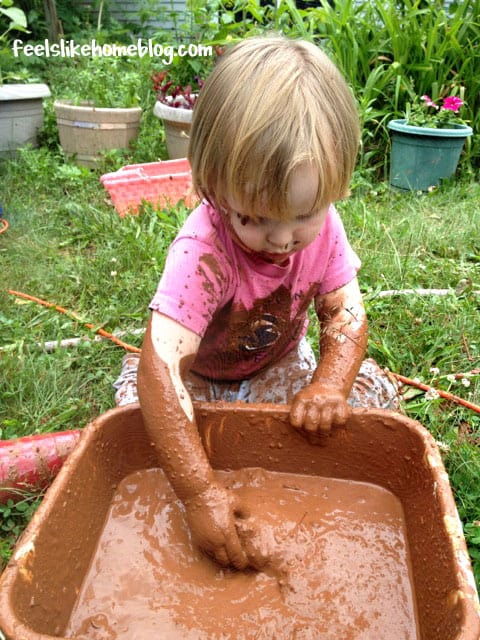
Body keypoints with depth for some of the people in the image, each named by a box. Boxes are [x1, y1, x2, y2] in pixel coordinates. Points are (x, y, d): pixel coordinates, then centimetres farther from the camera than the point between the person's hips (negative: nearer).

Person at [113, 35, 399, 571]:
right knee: (135, 403, -30)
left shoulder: (323, 227, -21)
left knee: (375, 390, -16)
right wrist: (198, 492, -48)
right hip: (197, 379, -2)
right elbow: (161, 366, -45)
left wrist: (330, 385, -36)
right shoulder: (202, 252, -38)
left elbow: (345, 311, -15)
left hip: (278, 369, 3)